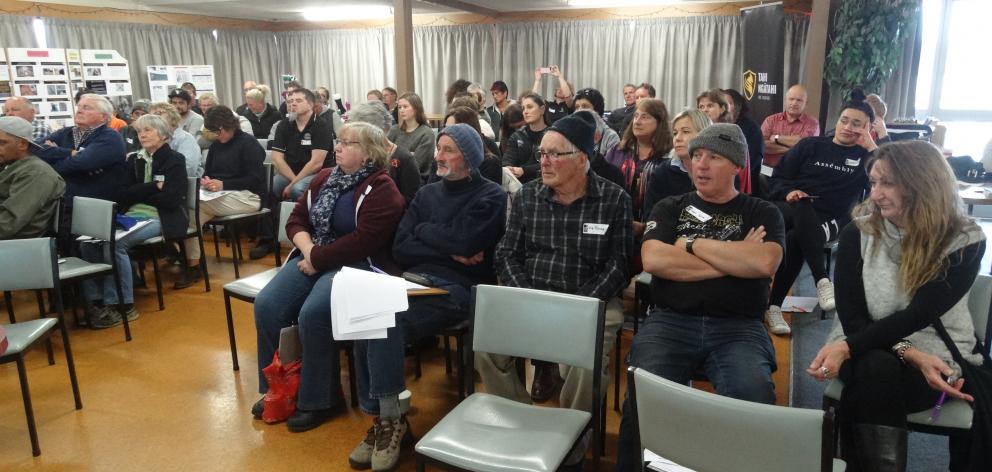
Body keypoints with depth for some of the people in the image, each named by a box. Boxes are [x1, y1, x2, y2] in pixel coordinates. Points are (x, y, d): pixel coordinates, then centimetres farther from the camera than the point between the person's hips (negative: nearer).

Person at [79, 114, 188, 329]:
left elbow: (171, 199, -9)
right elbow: (124, 195, 6)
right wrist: (154, 186, -8)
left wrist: (138, 194, -1)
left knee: (114, 243, -30)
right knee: (88, 242, -21)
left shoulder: (175, 160, 2)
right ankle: (95, 301, -16)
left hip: (159, 219, -6)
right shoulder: (134, 159, 18)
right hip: (131, 216, 6)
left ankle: (122, 305, -20)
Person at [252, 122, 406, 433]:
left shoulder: (381, 189, -10)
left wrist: (318, 258, -15)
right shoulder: (324, 178, 15)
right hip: (313, 257, 8)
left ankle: (319, 399, -8)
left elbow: (364, 241, -19)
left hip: (356, 265, -7)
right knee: (267, 305, -12)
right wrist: (307, 250, -8)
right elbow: (296, 220, 13)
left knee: (312, 314, -29)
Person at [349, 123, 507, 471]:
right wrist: (449, 252, -7)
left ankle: (388, 418, -13)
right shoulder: (426, 193, 18)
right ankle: (383, 417, -12)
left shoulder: (490, 196, 1)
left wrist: (423, 230, 2)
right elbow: (400, 249, 7)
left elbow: (463, 242, -16)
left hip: (457, 289, -5)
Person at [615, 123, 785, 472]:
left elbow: (764, 264, -8)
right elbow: (653, 260, -4)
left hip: (738, 327, 0)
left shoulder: (763, 214, 13)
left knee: (755, 401, -30)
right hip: (670, 321, 1)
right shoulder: (669, 208, 16)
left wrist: (692, 245, -2)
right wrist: (733, 260, -3)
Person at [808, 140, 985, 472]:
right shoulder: (858, 233, -3)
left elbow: (917, 316, -18)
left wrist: (846, 347, -30)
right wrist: (910, 354, -22)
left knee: (860, 398, -32)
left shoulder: (966, 242, -7)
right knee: (876, 369, -35)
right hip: (871, 351, 2)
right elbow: (852, 317, -7)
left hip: (937, 357, -1)